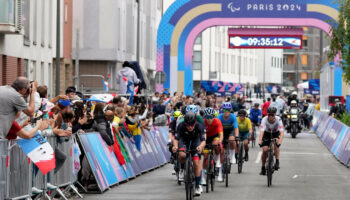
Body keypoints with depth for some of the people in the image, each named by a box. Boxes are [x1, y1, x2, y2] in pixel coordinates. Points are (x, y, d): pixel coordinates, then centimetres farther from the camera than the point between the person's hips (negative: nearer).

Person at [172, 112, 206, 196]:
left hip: (195, 140, 0)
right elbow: (176, 139, -31)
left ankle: (197, 186, 1)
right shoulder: (181, 126, -33)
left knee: (196, 163, -12)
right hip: (184, 139, 0)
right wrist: (175, 146, -53)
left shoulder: (199, 126, -33)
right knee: (182, 155, -31)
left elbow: (203, 140, -38)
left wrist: (201, 146, -60)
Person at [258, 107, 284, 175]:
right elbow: (262, 131, -40)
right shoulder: (264, 120, -30)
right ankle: (263, 167, 6)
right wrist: (260, 140, -56)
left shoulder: (278, 120, -31)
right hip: (267, 134, 0)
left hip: (276, 133, 0)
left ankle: (277, 161, -25)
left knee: (276, 144, -32)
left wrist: (280, 141, -56)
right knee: (265, 150, -13)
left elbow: (282, 132, -40)